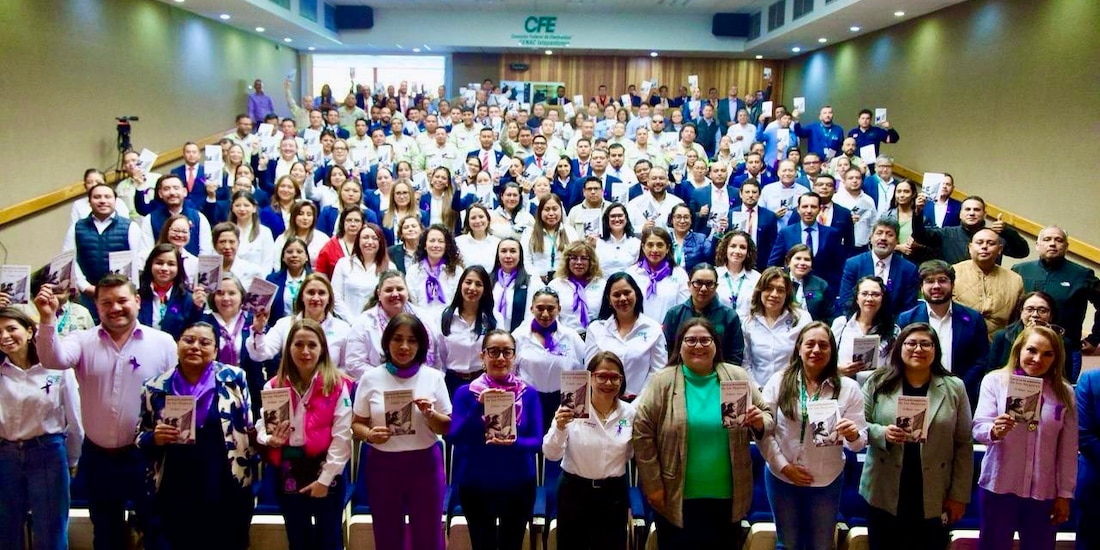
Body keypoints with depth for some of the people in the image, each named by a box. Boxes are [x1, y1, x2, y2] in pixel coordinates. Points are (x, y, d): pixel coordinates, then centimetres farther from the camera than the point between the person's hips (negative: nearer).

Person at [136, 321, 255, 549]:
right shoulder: (156, 388, 2)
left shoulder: (234, 378, -2)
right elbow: (140, 439, 10)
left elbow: (250, 427, 4)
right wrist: (154, 438, -11)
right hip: (177, 496, 1)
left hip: (228, 493, -1)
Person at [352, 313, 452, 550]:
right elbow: (357, 424, 3)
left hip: (425, 464, 0)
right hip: (382, 465, 0)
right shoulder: (371, 378, -1)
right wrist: (369, 434, -18)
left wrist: (430, 414, -16)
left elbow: (447, 428, 3)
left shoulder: (433, 377, 0)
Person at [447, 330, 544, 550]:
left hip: (518, 485, 1)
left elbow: (537, 441, -7)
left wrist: (513, 443, -27)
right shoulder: (465, 393, -6)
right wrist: (479, 406, -26)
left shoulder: (529, 394, -3)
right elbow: (455, 439, -14)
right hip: (476, 485, 0)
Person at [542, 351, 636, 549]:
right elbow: (551, 455, -15)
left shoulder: (630, 413, -3)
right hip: (574, 491, -2)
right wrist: (559, 428, -31)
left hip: (614, 494, 2)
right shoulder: (571, 409, -12)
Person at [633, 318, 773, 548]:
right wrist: (653, 485, -9)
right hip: (677, 497, -2)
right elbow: (642, 431, -8)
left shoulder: (738, 377, 2)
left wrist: (760, 422, -14)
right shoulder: (662, 382, -6)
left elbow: (768, 416, 9)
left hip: (728, 497, 3)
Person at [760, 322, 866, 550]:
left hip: (827, 482, 0)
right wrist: (783, 466, -11)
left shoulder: (848, 387, -7)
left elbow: (860, 442, -7)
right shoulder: (778, 381, -7)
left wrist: (853, 435, -29)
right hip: (781, 478, 0)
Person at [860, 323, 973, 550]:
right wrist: (882, 433, -20)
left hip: (934, 498, 0)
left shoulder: (954, 387, 2)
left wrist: (959, 495, 0)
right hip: (885, 494, 0)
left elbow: (963, 445, 2)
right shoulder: (878, 383, 0)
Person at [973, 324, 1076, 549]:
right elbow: (978, 428, -10)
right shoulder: (995, 380, -4)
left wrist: (1065, 494, 7)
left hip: (1045, 492, 2)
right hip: (999, 487, -2)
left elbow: (1068, 449, 6)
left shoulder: (1064, 392, 2)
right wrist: (994, 431, -32)